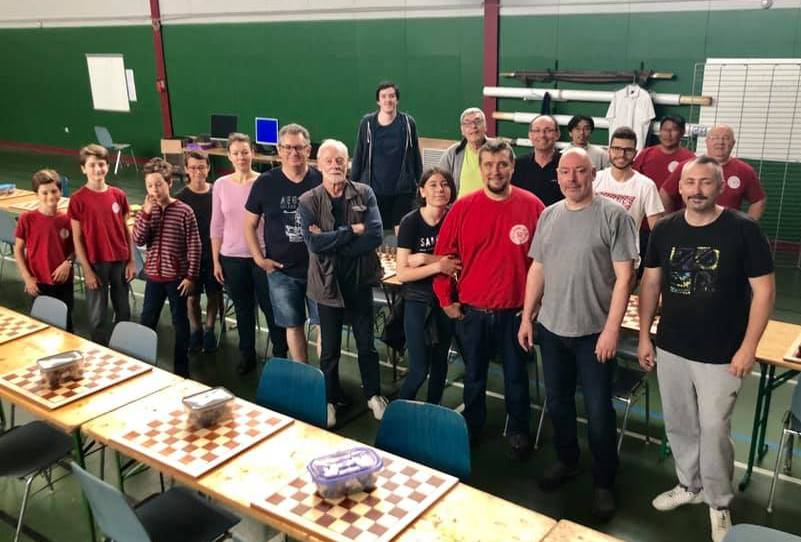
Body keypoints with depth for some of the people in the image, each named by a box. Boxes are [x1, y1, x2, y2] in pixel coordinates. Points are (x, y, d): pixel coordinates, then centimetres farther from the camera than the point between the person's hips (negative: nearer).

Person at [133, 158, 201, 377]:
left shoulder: (184, 211, -11)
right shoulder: (146, 211, 0)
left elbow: (194, 246, -9)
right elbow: (138, 240, -9)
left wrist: (191, 276, -10)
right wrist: (146, 214, -19)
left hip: (177, 277, -3)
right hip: (153, 275, 4)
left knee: (180, 321, 10)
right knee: (147, 320, 14)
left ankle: (181, 368, 23)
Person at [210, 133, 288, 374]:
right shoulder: (221, 185, 1)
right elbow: (217, 225, 6)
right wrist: (215, 260, 5)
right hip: (232, 258, 3)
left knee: (270, 307, 4)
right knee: (243, 309, 15)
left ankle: (280, 355, 22)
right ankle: (247, 355, 31)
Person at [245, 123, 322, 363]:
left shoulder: (321, 181, -5)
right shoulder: (265, 182, -2)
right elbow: (250, 224, 6)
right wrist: (259, 258, -1)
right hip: (282, 271, 1)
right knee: (293, 326, 11)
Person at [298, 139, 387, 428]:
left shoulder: (364, 194, -4)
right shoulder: (308, 201, -6)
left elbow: (375, 235, -17)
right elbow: (314, 244, -20)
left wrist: (331, 242, -19)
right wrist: (352, 230, -19)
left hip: (360, 281, 1)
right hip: (328, 283, -1)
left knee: (366, 344, 15)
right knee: (330, 348, 13)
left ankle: (374, 395, 33)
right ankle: (330, 399, 31)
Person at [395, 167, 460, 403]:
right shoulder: (411, 222, -13)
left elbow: (461, 261, -11)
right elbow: (402, 274, -16)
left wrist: (426, 258, -20)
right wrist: (438, 265, -27)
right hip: (418, 301, -3)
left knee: (440, 362, 15)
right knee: (420, 369, -4)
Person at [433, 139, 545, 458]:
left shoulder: (532, 206, -7)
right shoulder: (463, 208, -5)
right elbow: (443, 254, 1)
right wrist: (445, 299, 0)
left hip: (516, 311, -1)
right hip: (470, 311, 1)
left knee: (516, 375, 14)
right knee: (474, 375, 17)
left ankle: (518, 431, 33)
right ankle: (472, 428, 36)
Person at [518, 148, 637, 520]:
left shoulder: (614, 216, -10)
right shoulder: (548, 215, 6)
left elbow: (623, 277, -12)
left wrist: (611, 329, -16)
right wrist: (527, 317, 9)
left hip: (594, 333, -5)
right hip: (551, 328, 5)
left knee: (598, 411, 5)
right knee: (557, 402, 18)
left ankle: (604, 482, 23)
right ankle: (566, 461, 40)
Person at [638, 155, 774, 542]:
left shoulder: (743, 230, -12)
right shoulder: (664, 230, 0)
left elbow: (764, 290, -9)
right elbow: (650, 283, 8)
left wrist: (748, 347, -12)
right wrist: (644, 336, 5)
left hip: (721, 355, -4)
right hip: (670, 349, 4)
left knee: (714, 430, 4)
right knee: (679, 425, 16)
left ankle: (719, 502, 27)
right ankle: (689, 485, 39)